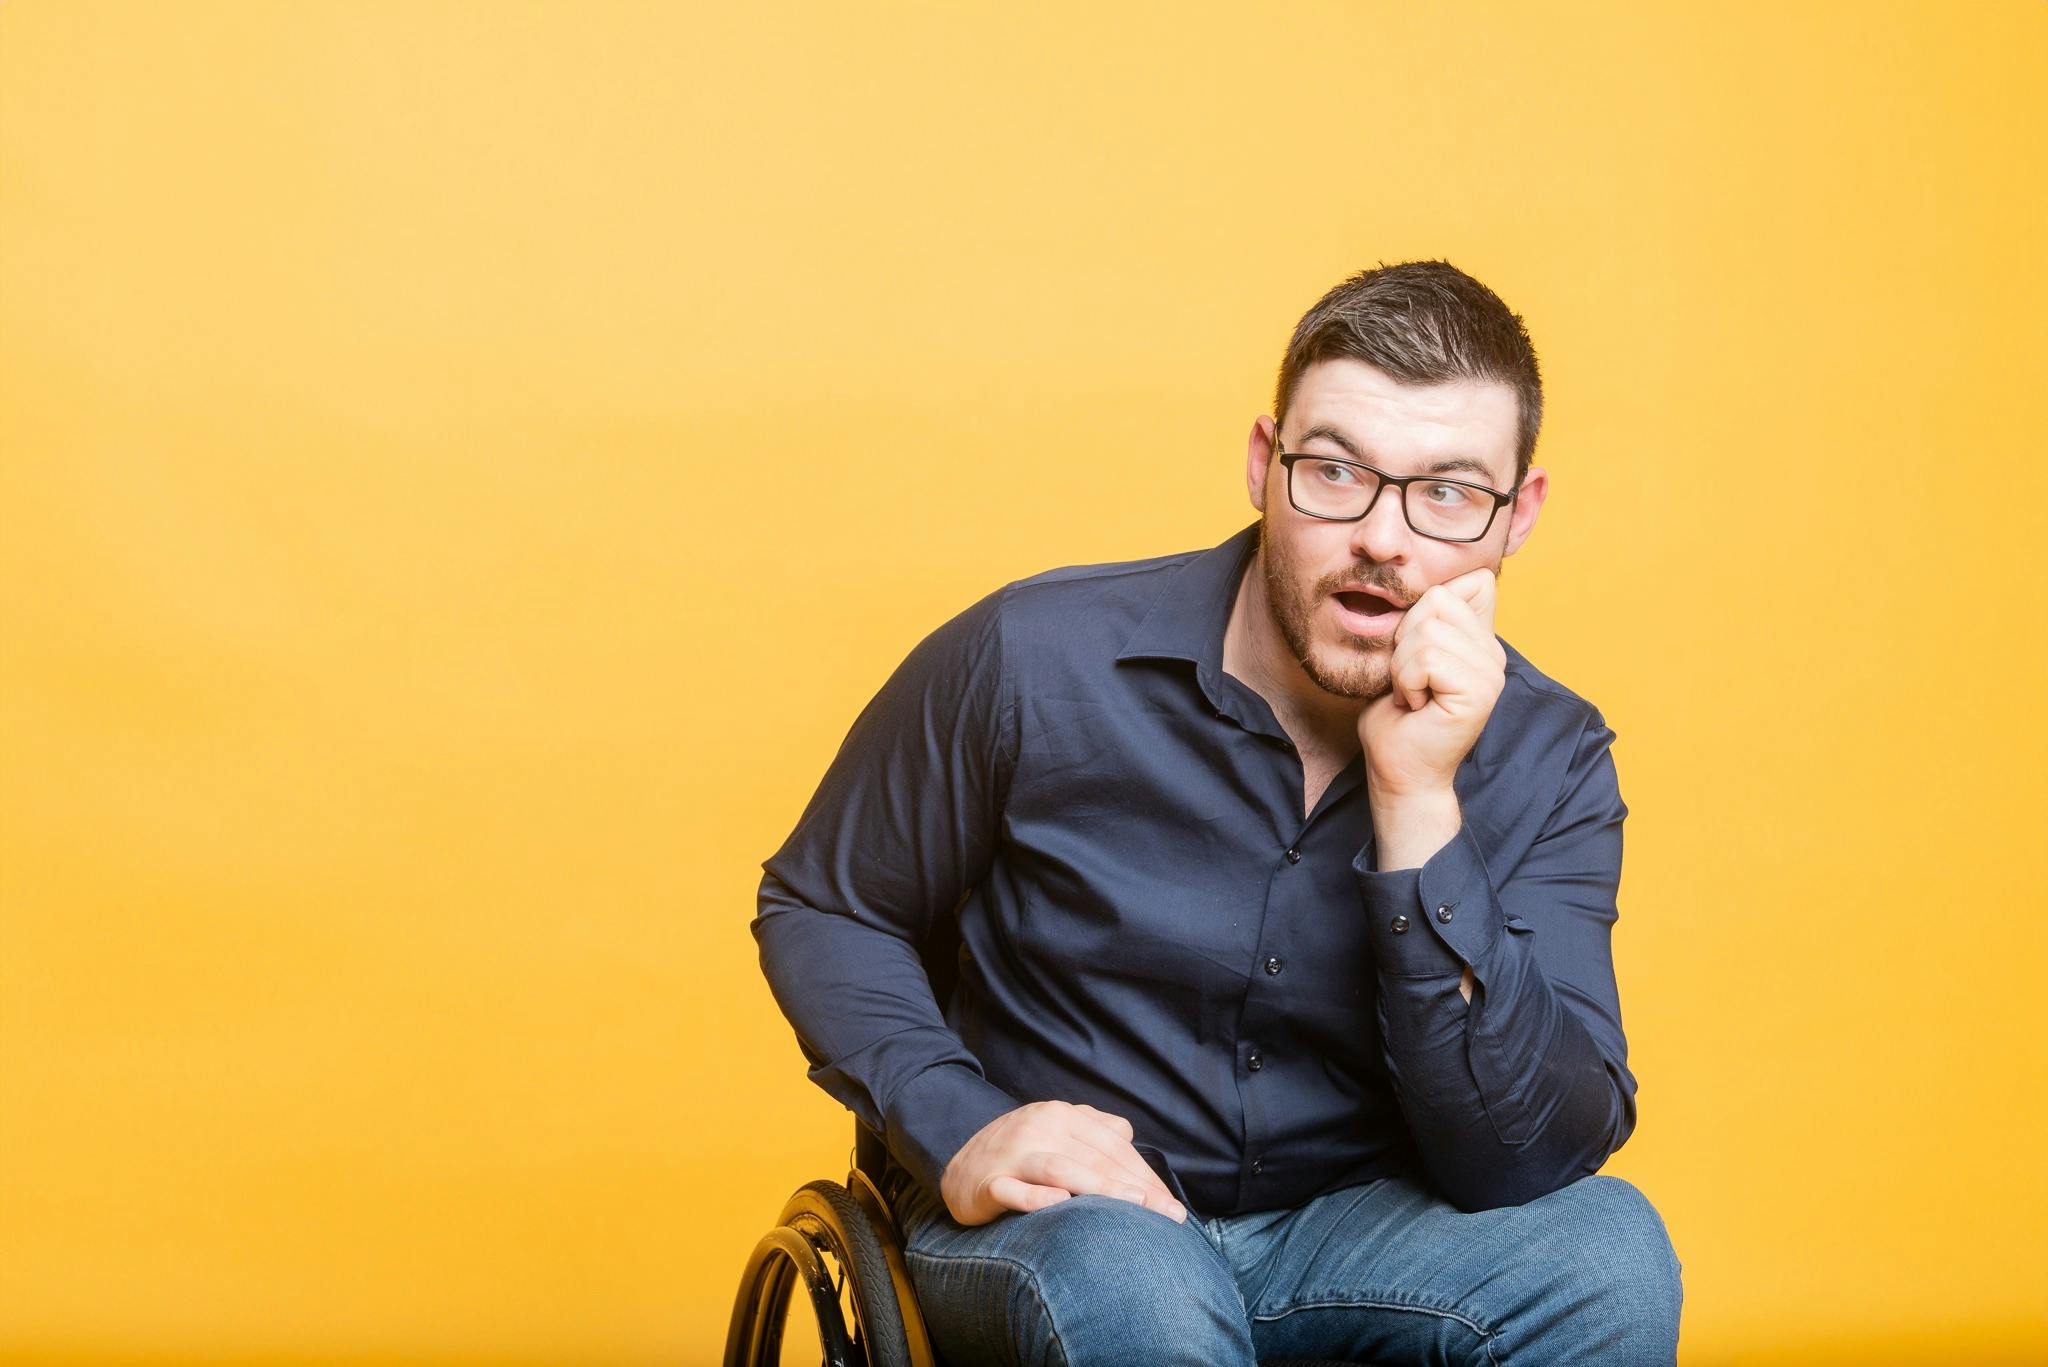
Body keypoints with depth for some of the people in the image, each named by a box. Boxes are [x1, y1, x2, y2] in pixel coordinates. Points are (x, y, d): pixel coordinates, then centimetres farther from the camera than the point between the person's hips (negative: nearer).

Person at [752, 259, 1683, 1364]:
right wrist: (962, 1133, -13)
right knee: (1127, 1278, -38)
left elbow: (1530, 1166, -16)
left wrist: (1419, 803, -25)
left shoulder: (1547, 762, -6)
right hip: (1050, 1225, -2)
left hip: (1349, 1231, 2)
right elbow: (815, 909, 4)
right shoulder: (1036, 663, -11)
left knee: (1609, 1249, -28)